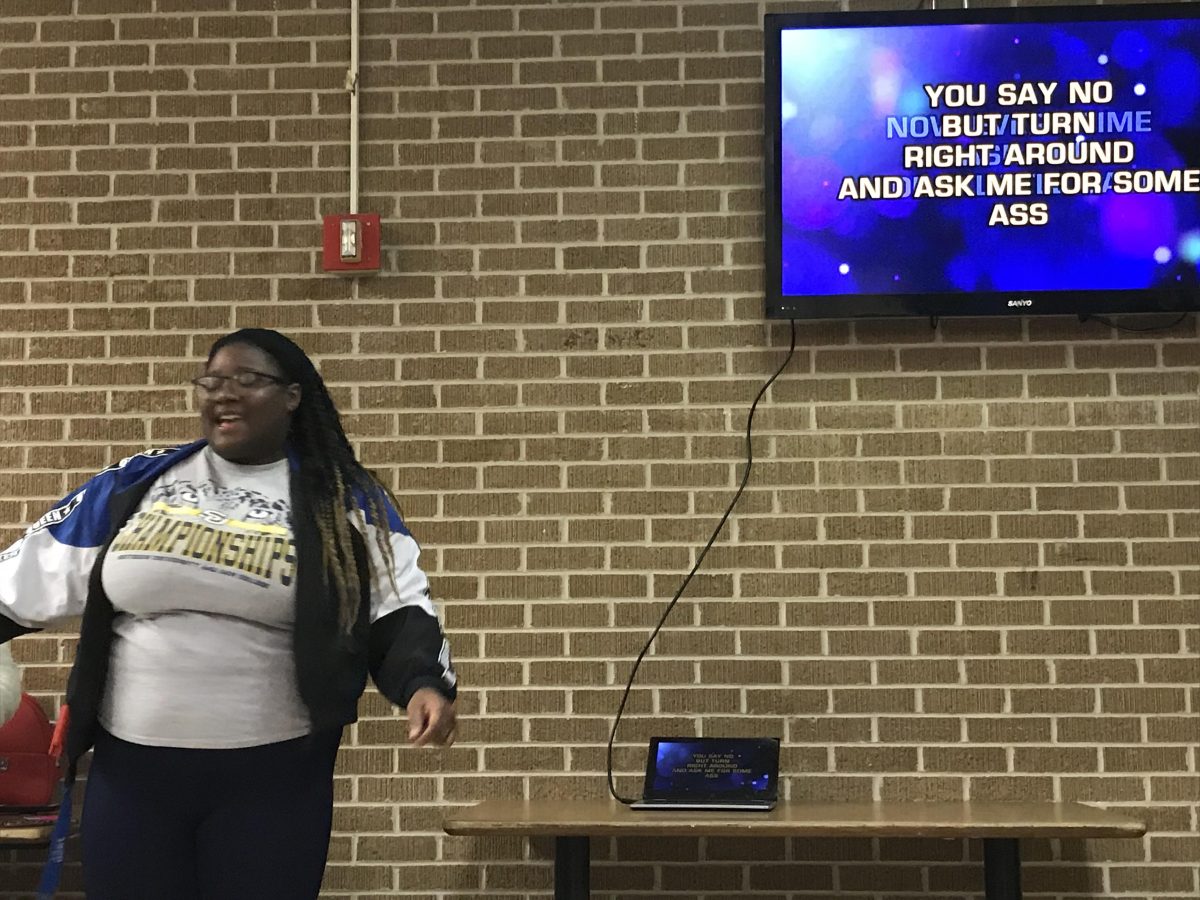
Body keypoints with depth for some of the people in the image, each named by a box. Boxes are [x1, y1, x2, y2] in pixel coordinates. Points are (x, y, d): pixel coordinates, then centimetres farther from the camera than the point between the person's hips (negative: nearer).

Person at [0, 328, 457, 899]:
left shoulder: (344, 502, 2)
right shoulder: (135, 485, 8)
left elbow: (398, 607, -4)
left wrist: (424, 682, -21)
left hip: (273, 775, -2)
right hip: (130, 767, 2)